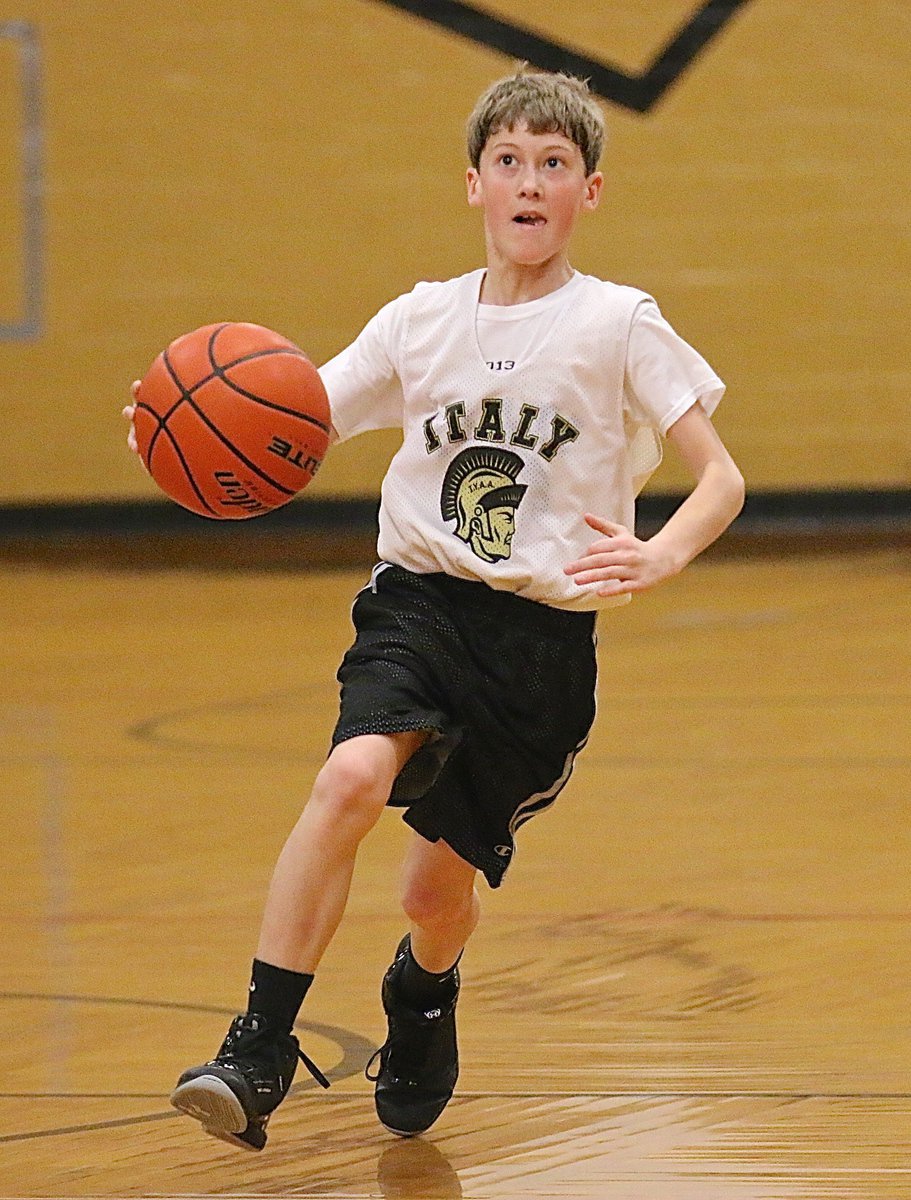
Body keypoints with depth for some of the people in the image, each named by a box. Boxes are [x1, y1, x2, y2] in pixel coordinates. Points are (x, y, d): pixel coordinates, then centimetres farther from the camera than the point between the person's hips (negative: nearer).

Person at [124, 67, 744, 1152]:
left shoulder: (617, 326, -4)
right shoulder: (421, 322, 4)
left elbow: (721, 479, -5)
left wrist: (655, 558, -26)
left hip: (543, 633, -1)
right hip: (419, 603, 1)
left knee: (439, 887, 7)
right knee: (353, 777, -29)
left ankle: (422, 1001, 46)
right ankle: (257, 1053, -25)